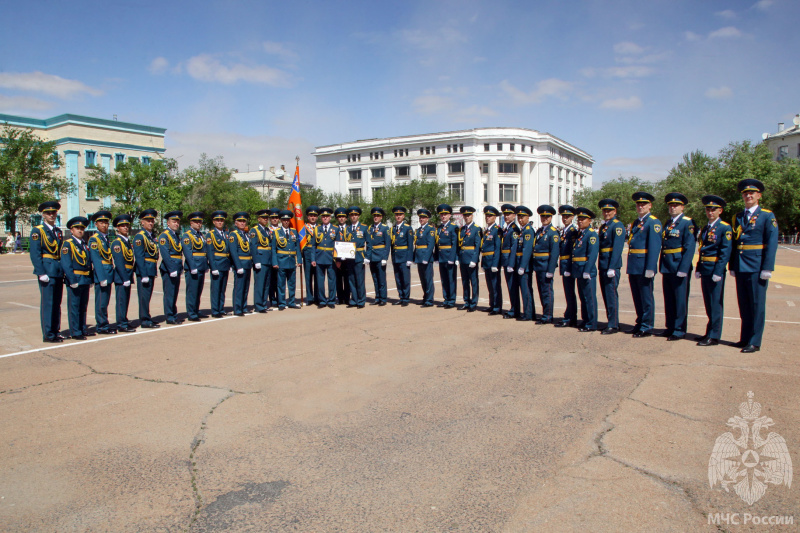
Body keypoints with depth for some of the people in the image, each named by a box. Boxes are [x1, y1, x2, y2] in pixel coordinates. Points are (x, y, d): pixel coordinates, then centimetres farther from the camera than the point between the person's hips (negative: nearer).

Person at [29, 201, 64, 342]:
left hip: (58, 271, 7)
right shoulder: (37, 231, -4)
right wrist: (41, 273, -17)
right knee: (47, 303, -4)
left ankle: (56, 331, 19)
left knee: (57, 303, 11)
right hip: (46, 271, -7)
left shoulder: (58, 231, 16)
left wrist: (63, 270, 11)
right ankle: (48, 334, 1)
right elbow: (35, 254, -11)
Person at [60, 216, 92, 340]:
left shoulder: (85, 245, 15)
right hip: (74, 280, -7)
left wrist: (90, 279, 11)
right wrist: (72, 280, -19)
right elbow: (66, 264, -14)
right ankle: (75, 332, 3)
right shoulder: (67, 244, -6)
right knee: (74, 307, -1)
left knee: (83, 307, 14)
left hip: (85, 280, 7)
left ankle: (83, 329, 23)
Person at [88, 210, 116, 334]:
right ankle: (102, 326, 3)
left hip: (109, 274, 8)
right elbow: (96, 260, -13)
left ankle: (104, 324, 20)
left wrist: (111, 275, 13)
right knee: (101, 301, -4)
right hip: (101, 274, -8)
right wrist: (102, 278, -18)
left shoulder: (108, 239, 17)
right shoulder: (94, 239, -7)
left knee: (105, 301, 13)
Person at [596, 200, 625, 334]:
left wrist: (612, 267, -21)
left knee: (611, 295, -6)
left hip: (612, 265, -9)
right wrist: (600, 265, 15)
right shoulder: (603, 226, 18)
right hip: (603, 266, 9)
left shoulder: (617, 226, -8)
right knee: (606, 295, 12)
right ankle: (612, 322, 21)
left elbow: (617, 248, -15)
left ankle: (613, 325, -1)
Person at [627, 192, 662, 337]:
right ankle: (640, 324, 25)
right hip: (633, 266, 8)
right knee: (637, 297, 15)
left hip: (644, 266, -8)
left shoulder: (654, 222, -7)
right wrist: (630, 267, 16)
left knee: (646, 298, 0)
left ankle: (647, 327, 7)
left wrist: (650, 268, -21)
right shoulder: (635, 223, 18)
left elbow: (655, 246, -15)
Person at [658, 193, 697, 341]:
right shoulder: (668, 223, 15)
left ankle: (680, 330, 7)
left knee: (680, 299, -1)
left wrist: (683, 268, -20)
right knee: (669, 299, 12)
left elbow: (690, 247, -14)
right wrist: (661, 266, 12)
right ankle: (670, 327, 22)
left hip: (680, 266, -7)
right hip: (667, 267, 7)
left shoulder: (688, 223, -7)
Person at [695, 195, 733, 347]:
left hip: (716, 271, -7)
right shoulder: (705, 229, 15)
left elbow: (725, 252, -13)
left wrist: (717, 272, -18)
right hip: (705, 271, 7)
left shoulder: (725, 228, -7)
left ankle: (713, 336, 2)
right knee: (708, 304, 13)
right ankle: (710, 331, 22)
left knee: (715, 304, -3)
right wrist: (698, 269, 10)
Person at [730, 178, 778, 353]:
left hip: (756, 267, -5)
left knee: (757, 305, 1)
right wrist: (732, 266, 10)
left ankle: (754, 342, 6)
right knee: (744, 305, 12)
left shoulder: (767, 216, -2)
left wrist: (767, 268, -13)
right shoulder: (738, 217, 12)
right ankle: (745, 338, 21)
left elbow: (772, 243, -7)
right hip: (741, 267, 5)